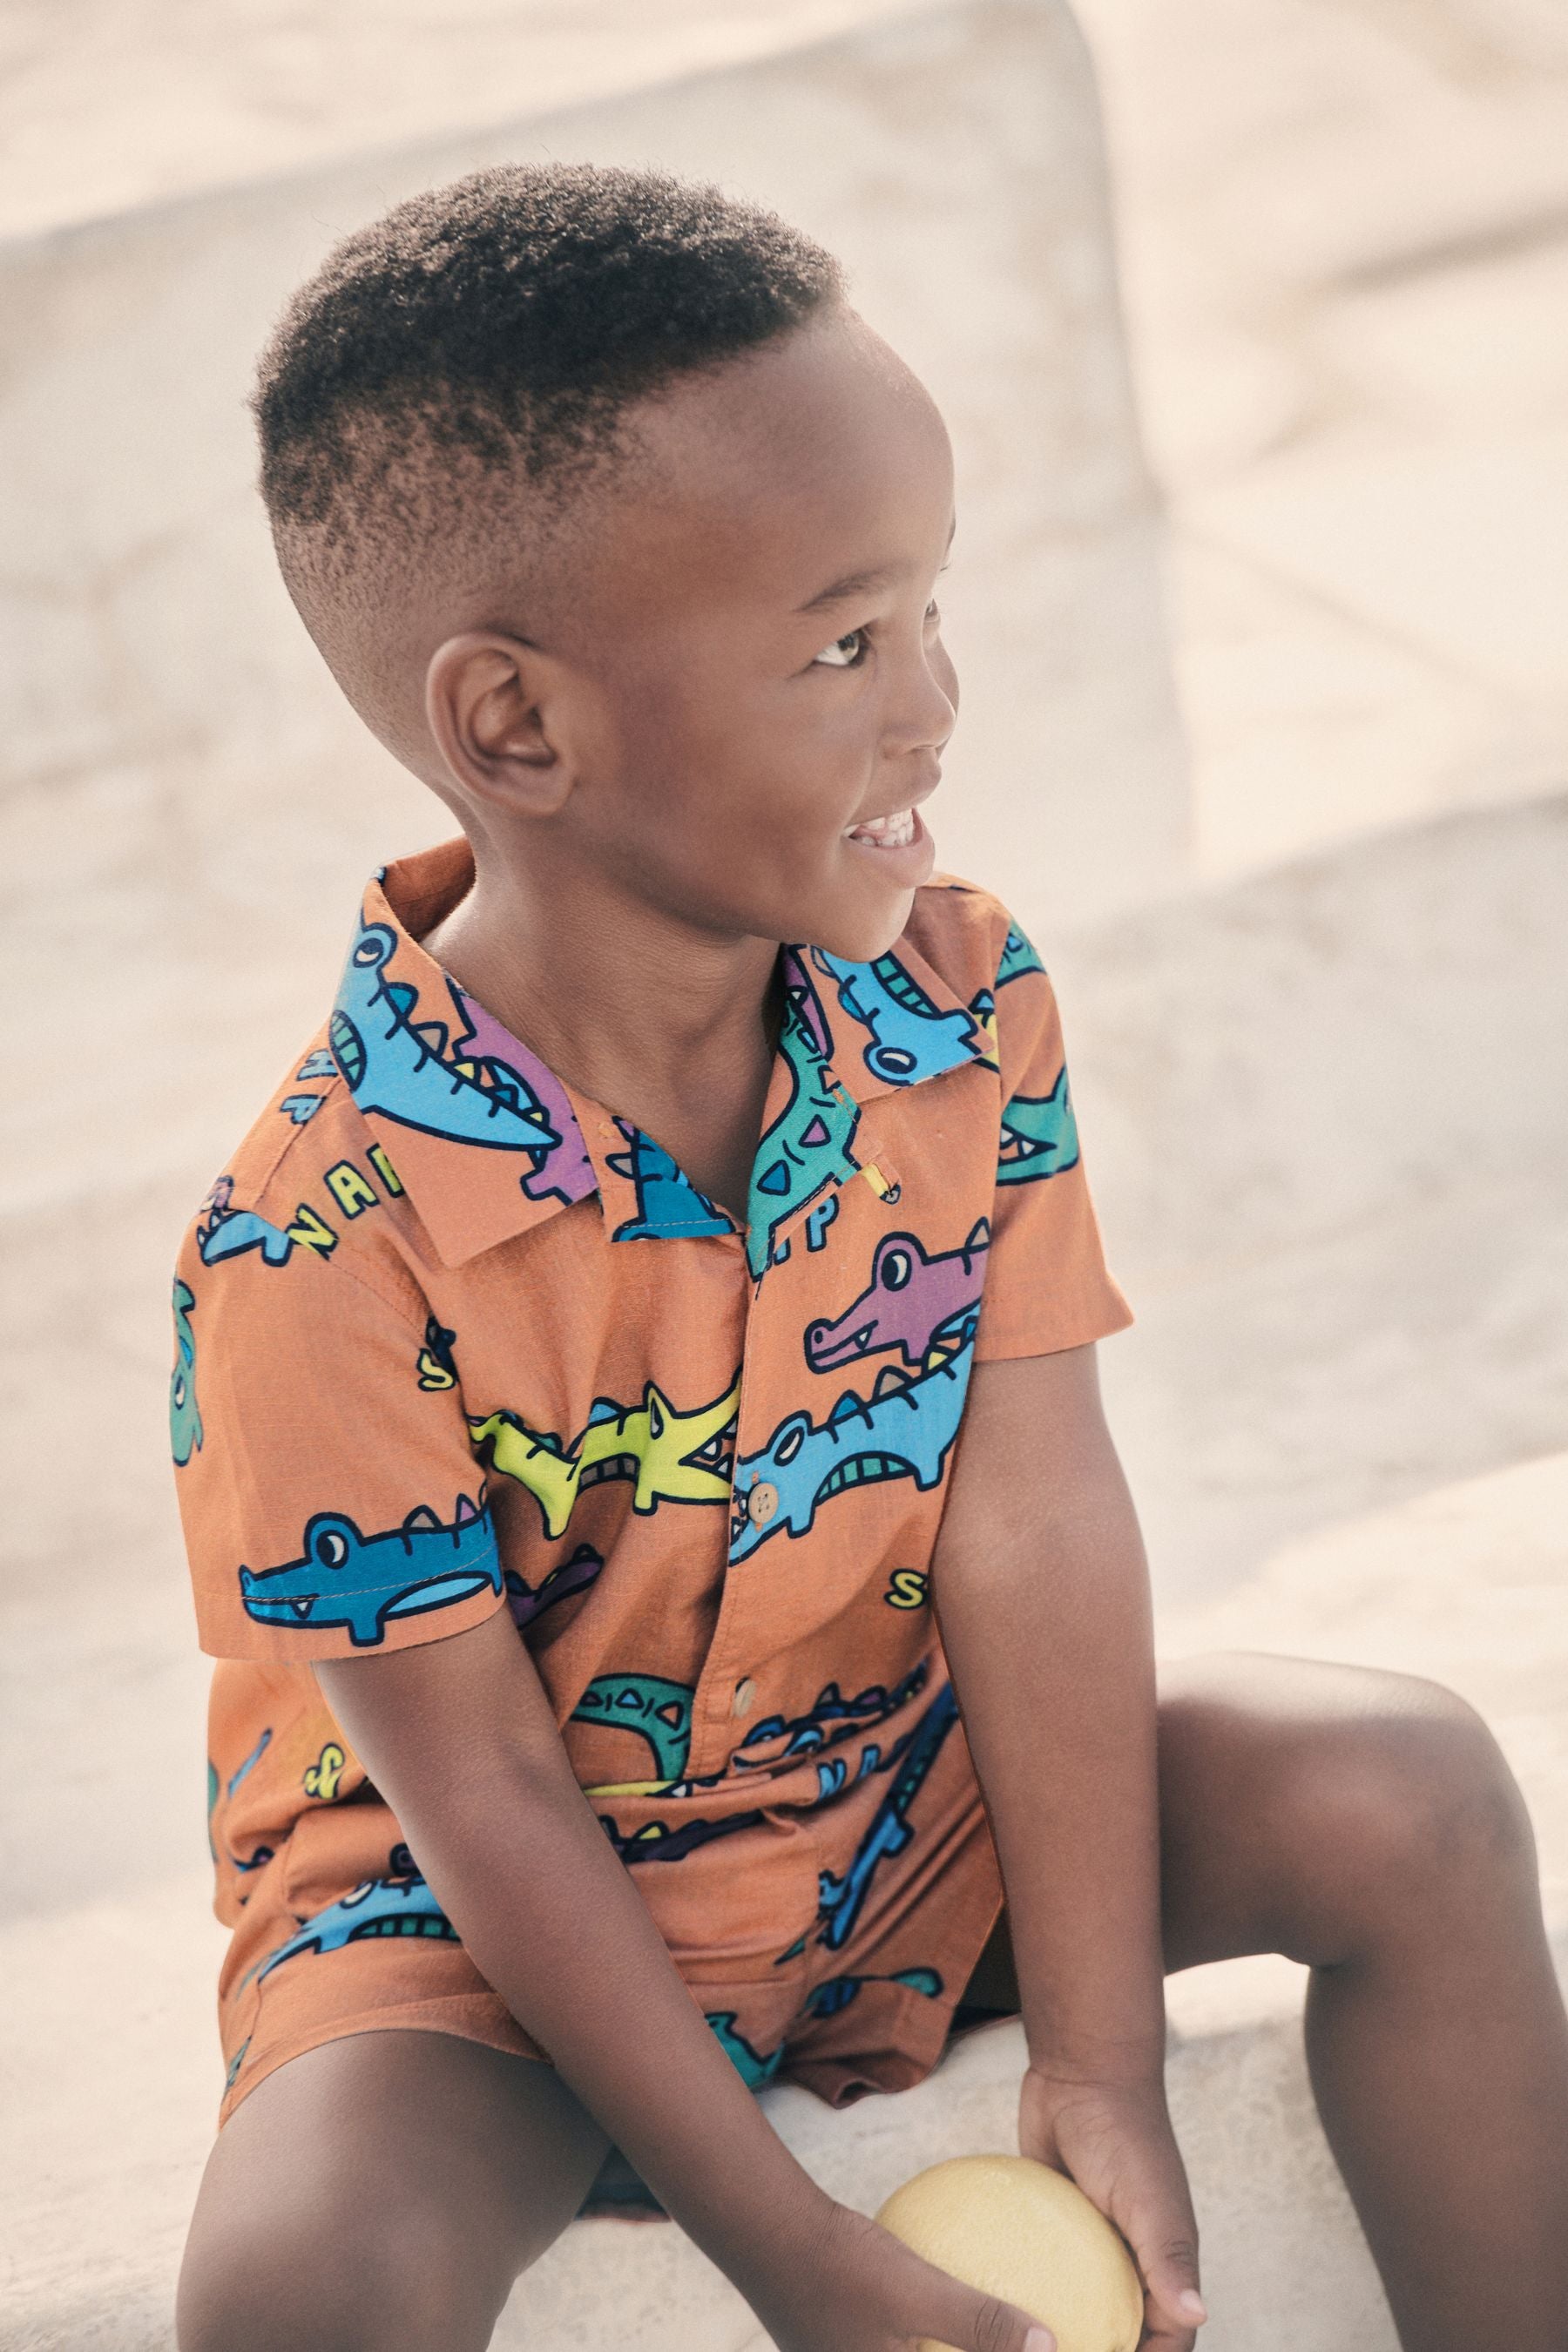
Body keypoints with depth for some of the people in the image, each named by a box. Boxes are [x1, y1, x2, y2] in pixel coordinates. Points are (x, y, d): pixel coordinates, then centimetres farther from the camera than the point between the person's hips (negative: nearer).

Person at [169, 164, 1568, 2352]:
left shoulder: (959, 1005, -10)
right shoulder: (322, 1254, -27)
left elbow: (1034, 1524, -13)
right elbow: (483, 1791, -20)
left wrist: (1100, 2058, -16)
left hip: (904, 1791, 5)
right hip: (485, 1922, -4)